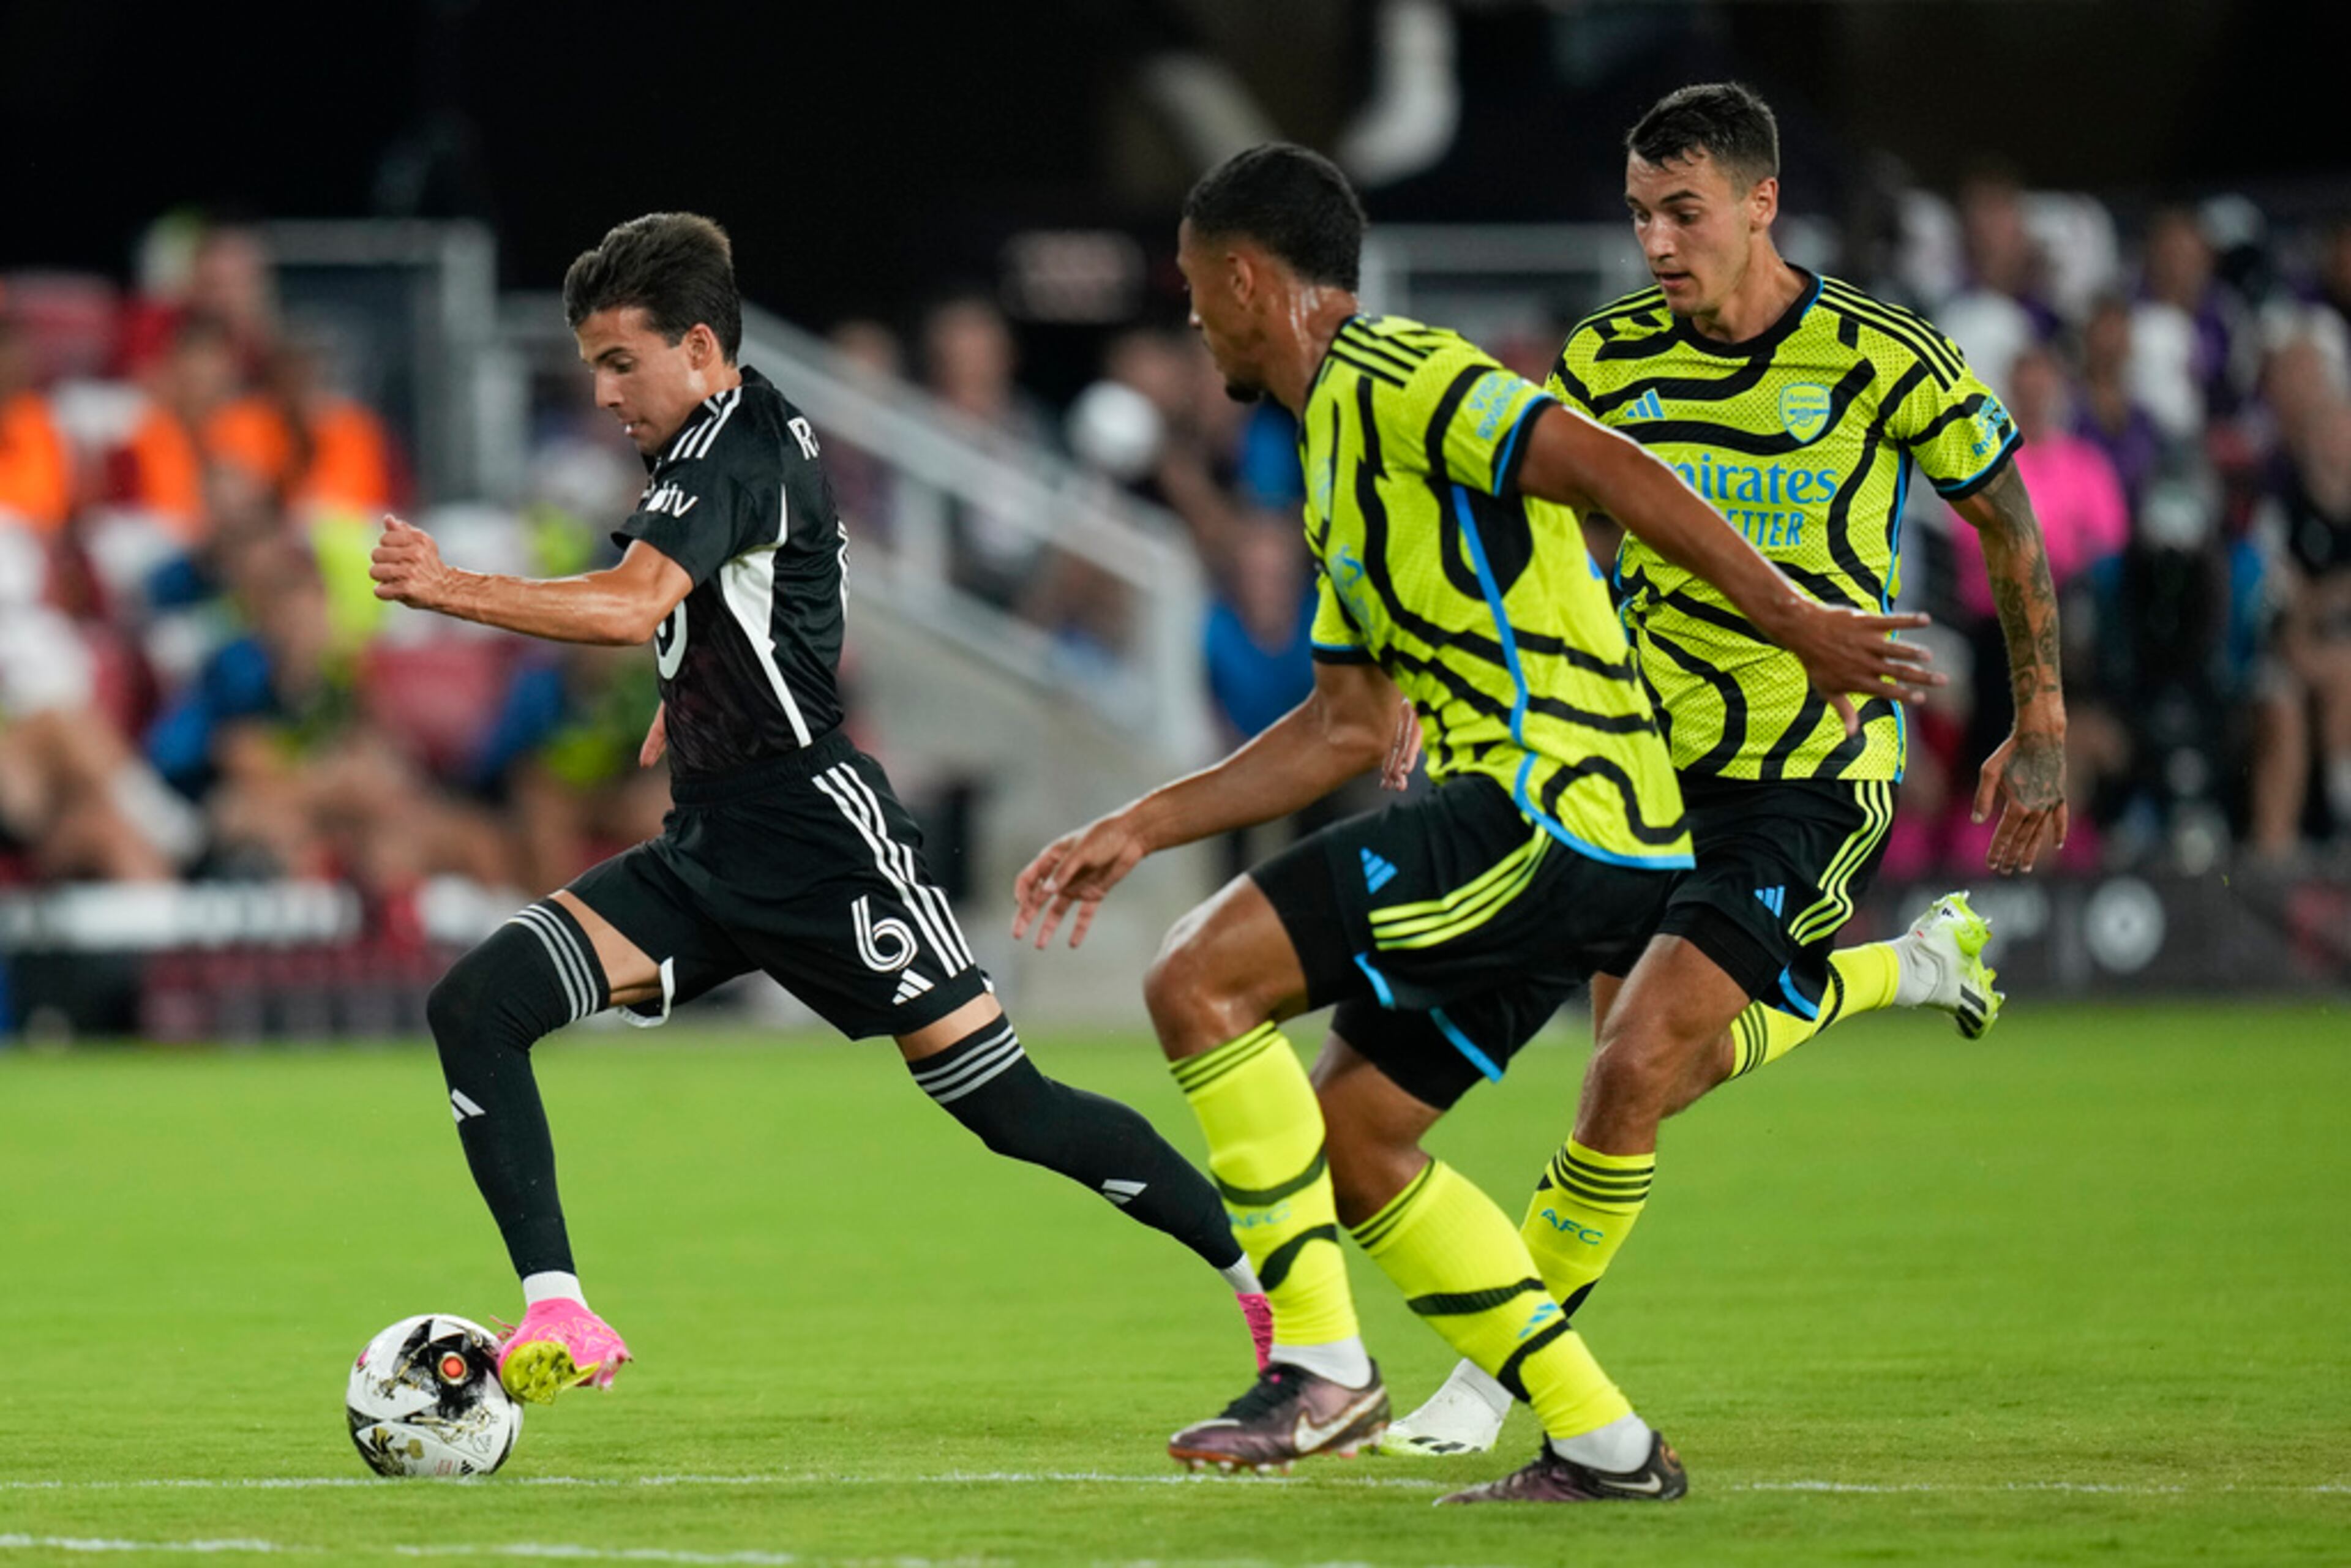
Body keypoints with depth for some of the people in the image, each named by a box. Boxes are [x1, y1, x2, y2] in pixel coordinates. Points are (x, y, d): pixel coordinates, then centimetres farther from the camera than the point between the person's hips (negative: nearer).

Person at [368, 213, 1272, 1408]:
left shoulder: (738, 449, -15)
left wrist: (450, 590, -37)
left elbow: (632, 604, -32)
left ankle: (1273, 1277, 9)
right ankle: (557, 1321, -13)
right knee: (476, 1007, -8)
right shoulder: (715, 448, 14)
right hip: (707, 851, 9)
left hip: (816, 834, -9)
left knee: (1000, 1103, -7)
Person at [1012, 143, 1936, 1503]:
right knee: (1349, 1134, 13)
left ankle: (1323, 1364, -12)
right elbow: (1347, 727, 28)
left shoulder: (1393, 376, -8)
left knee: (1202, 979, -14)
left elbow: (1606, 468, -19)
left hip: (1555, 802, -10)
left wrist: (1791, 619, -24)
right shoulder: (1341, 446, 24)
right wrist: (1139, 829, 27)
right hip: (1588, 831, 10)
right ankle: (1605, 1444, 13)